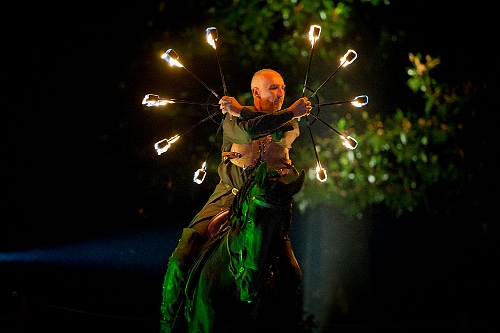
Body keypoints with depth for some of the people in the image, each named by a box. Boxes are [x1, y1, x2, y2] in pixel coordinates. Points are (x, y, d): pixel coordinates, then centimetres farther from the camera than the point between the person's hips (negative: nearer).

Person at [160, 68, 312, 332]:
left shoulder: (288, 123, 9)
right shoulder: (233, 119, 0)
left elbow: (282, 133, -16)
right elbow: (248, 131, -24)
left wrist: (241, 111, -17)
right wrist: (291, 112, -18)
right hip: (229, 196, -2)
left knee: (293, 274, -8)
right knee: (181, 260, -16)